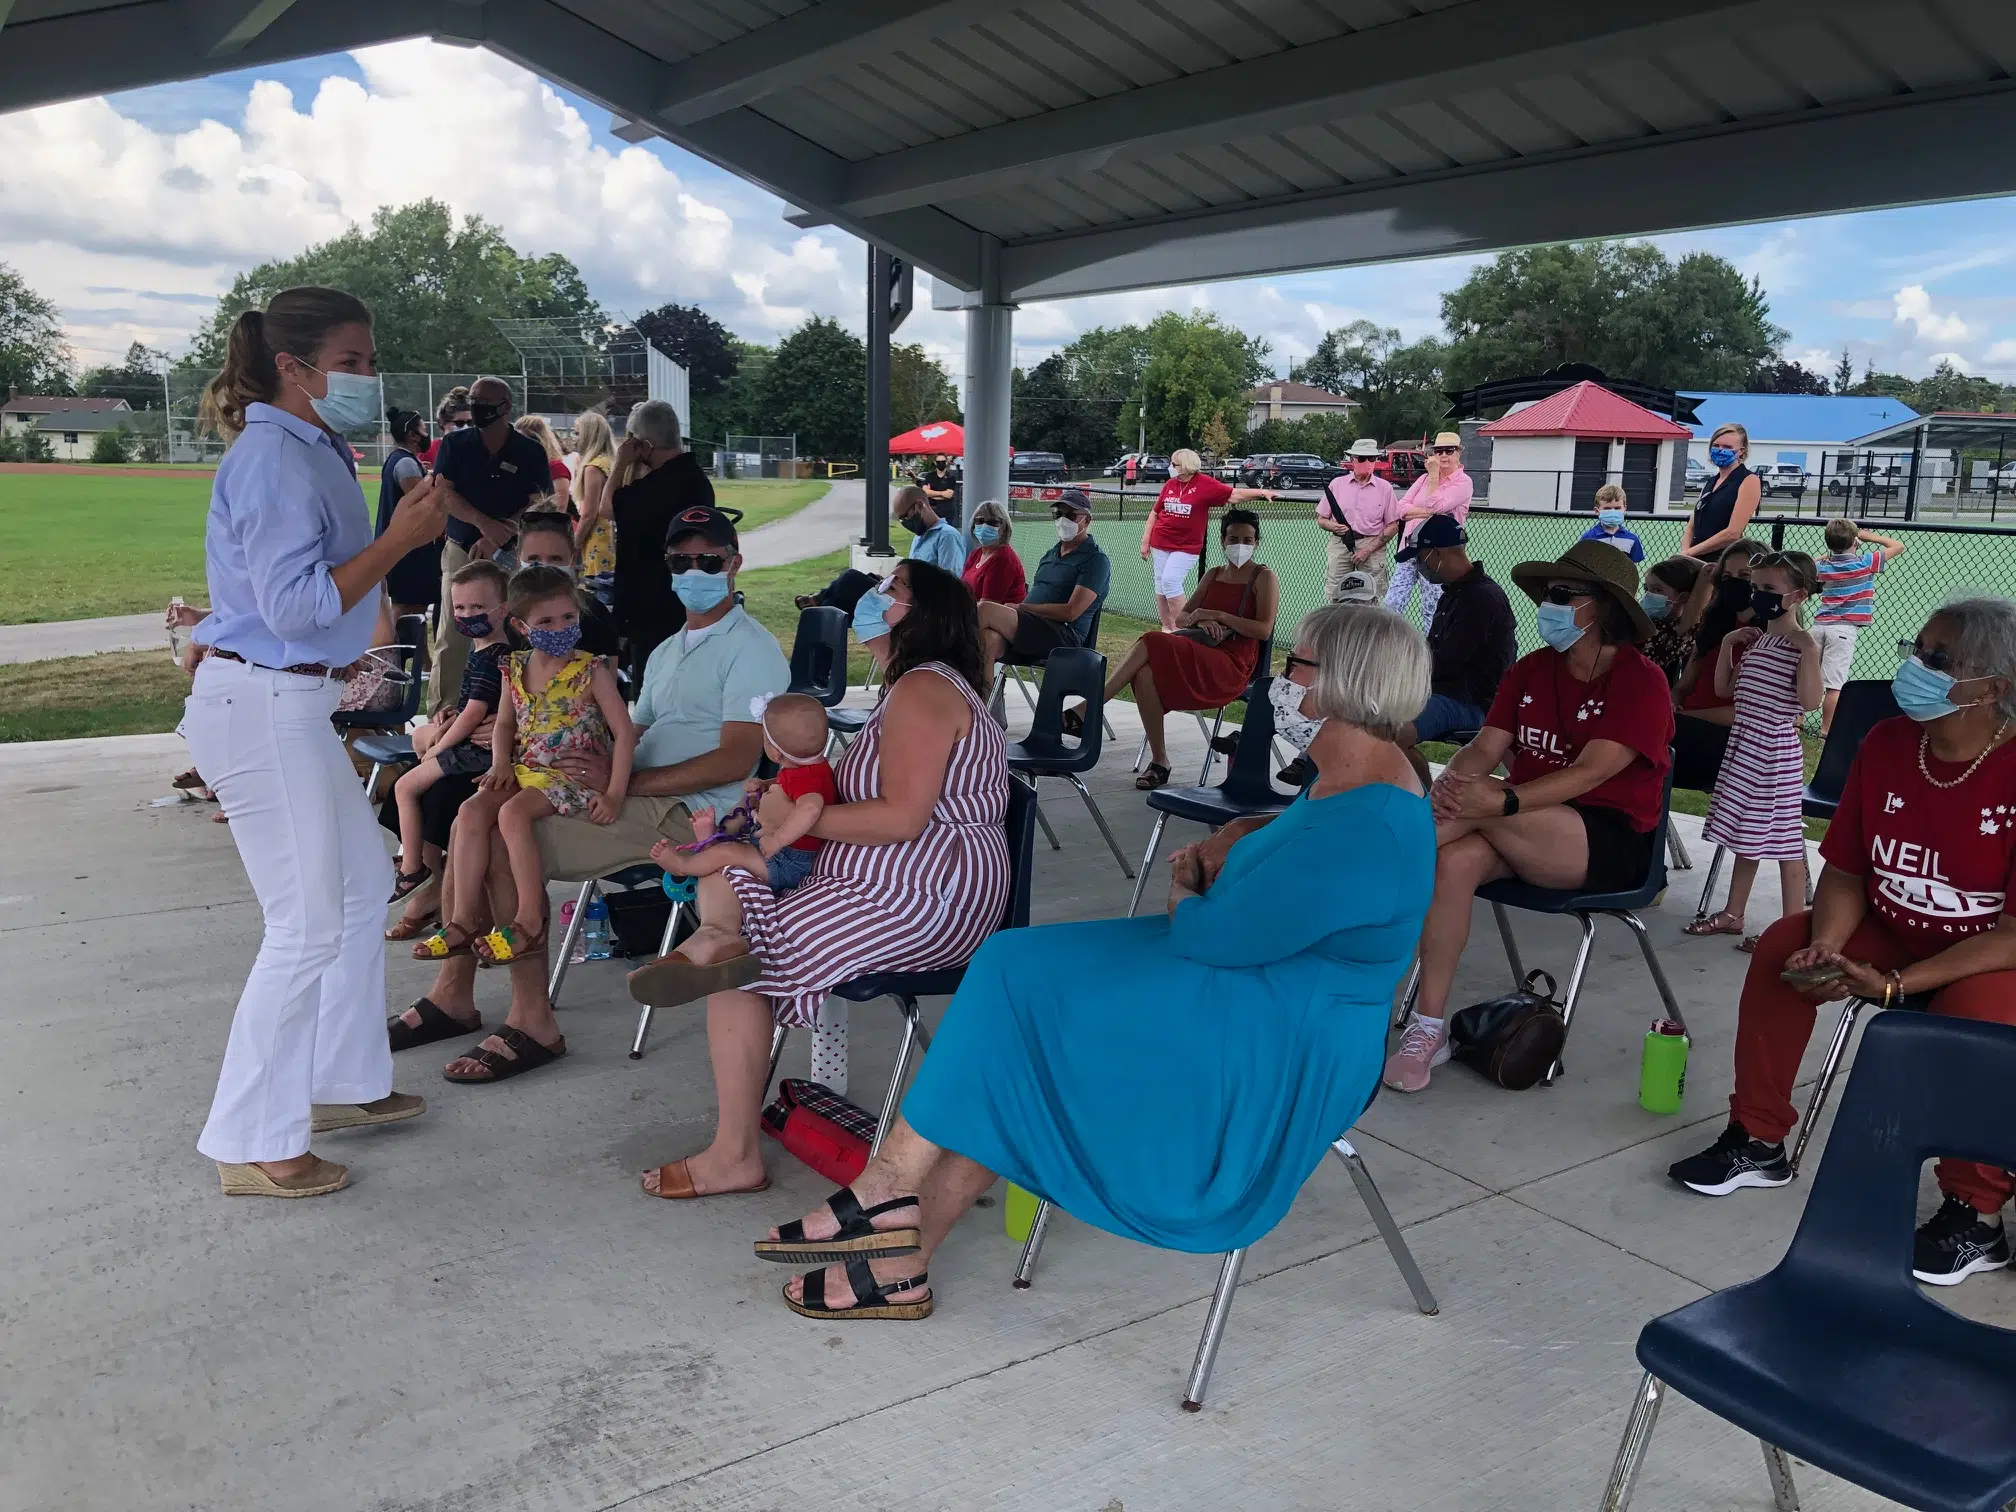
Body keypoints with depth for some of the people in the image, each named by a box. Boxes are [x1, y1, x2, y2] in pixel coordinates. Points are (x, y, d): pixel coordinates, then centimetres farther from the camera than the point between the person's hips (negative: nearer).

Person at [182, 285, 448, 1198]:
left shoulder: (313, 452, 13)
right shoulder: (272, 459, -17)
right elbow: (294, 604, -24)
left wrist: (410, 529, 8)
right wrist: (398, 540, -20)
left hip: (294, 703, 11)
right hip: (259, 707, -11)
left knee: (363, 886, 18)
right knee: (309, 926, -5)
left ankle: (342, 1084, 32)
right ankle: (251, 1145, 8)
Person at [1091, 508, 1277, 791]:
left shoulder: (1264, 577, 4)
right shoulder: (1213, 575, 22)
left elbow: (1264, 630, -8)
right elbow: (1180, 618, 14)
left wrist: (1218, 615, -13)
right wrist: (1201, 621, -9)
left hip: (1233, 665, -6)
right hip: (1200, 659, 6)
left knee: (1150, 644, -28)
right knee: (1145, 672, -29)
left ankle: (1085, 712, -28)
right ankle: (1158, 763, -22)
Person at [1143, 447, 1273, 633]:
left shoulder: (1205, 484, -9)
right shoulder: (1169, 485, 4)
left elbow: (1235, 495, -11)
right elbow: (1155, 512, 12)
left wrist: (1261, 492, -22)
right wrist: (1146, 540, 10)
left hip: (1187, 547, -5)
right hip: (1160, 544, 5)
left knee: (1170, 581, -17)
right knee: (1160, 584, 7)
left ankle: (1181, 628, -6)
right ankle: (1167, 628, 18)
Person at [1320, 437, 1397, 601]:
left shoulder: (1385, 488, 7)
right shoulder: (1337, 484, 9)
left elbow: (1393, 526, 4)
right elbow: (1321, 520, 12)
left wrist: (1368, 550, -6)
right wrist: (1334, 526, -13)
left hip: (1372, 545, -1)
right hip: (1340, 545, 1)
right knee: (1333, 599, -4)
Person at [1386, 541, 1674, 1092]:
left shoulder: (1641, 682, -9)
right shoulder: (1531, 670, 9)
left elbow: (1588, 773, -20)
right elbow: (1484, 749, 0)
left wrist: (1501, 802, -34)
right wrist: (1449, 782, -24)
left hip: (1610, 844, -5)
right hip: (1522, 835, 5)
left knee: (1480, 813, -32)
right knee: (1458, 860, -29)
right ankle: (1428, 1028, -26)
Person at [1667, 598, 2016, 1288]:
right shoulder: (1885, 745, -7)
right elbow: (1844, 872, -1)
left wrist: (1894, 984, -30)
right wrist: (1826, 947, -21)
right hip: (1893, 934, 6)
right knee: (1784, 943, -13)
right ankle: (1757, 1141, 2)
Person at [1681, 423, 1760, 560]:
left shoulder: (1749, 481, -3)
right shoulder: (1711, 482, 18)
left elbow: (1733, 533, -13)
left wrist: (1689, 553, -10)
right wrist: (1684, 553, -6)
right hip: (1698, 560, 6)